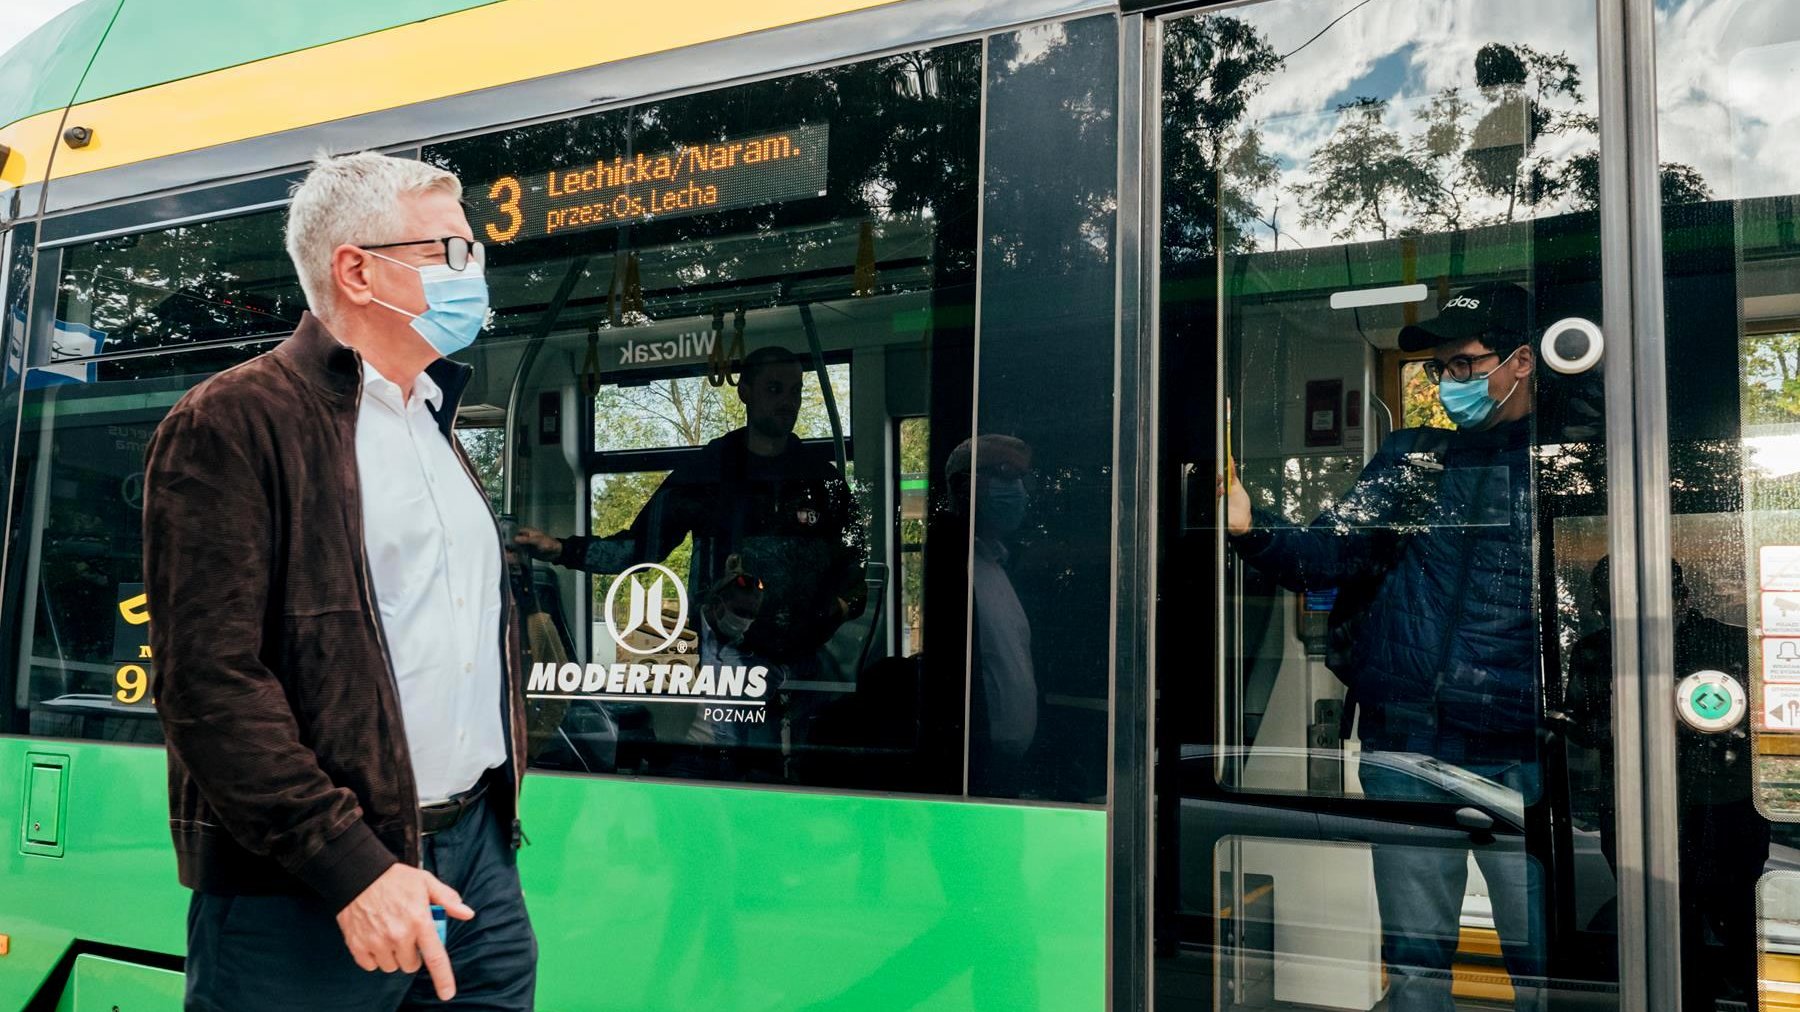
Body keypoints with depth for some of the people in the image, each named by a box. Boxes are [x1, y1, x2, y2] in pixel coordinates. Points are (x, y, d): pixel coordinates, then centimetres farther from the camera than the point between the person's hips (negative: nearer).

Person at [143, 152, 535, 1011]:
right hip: (303, 892, -7)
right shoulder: (234, 424, -9)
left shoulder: (433, 425, 17)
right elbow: (209, 683, -16)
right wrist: (351, 867, -20)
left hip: (476, 859, 7)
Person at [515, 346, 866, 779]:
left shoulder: (822, 478, 9)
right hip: (727, 658, -1)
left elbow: (850, 564, 14)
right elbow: (640, 548, 7)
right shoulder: (705, 472, 6)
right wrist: (561, 549, -3)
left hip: (802, 659, 1)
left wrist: (844, 602, -6)